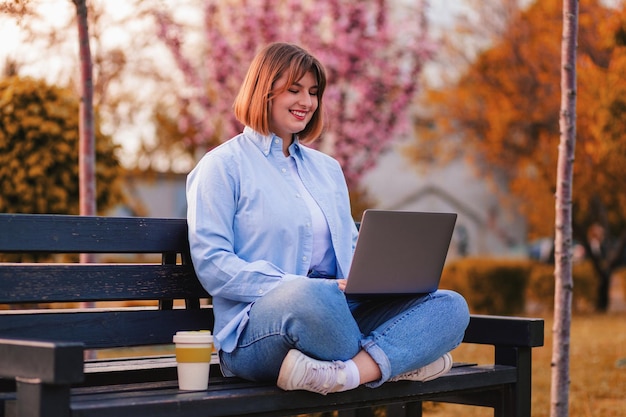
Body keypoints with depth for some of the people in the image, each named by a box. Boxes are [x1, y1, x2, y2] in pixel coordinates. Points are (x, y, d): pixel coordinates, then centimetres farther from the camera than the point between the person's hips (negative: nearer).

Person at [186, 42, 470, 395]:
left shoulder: (328, 169, 26)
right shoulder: (223, 166, 5)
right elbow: (211, 264, -7)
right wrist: (296, 286, -19)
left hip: (340, 312, 7)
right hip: (257, 330, -7)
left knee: (451, 306, -16)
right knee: (314, 296, -43)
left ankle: (347, 372, -37)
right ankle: (399, 360, -20)